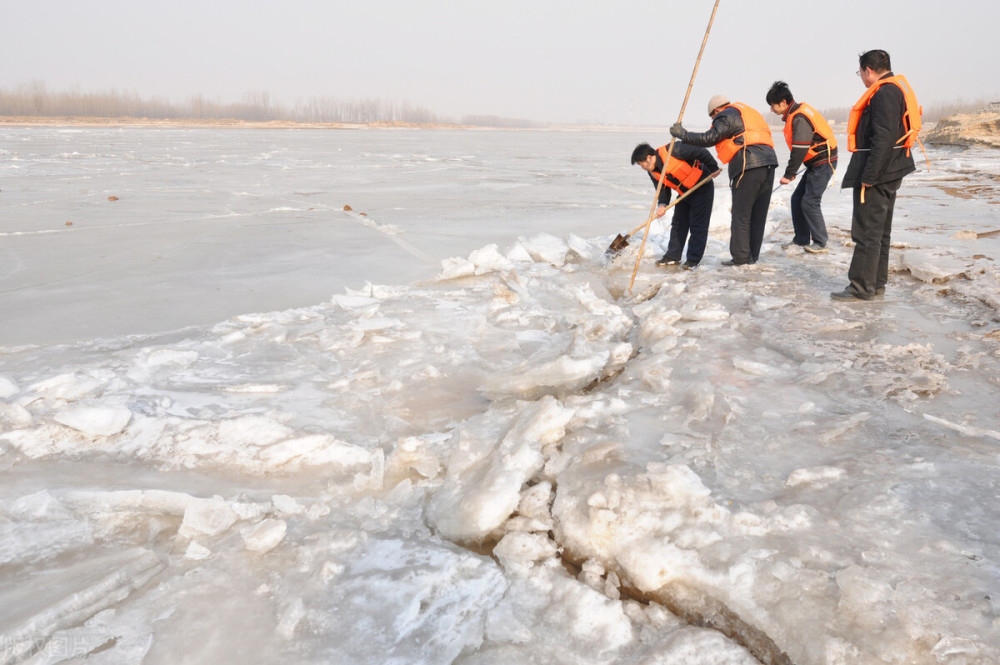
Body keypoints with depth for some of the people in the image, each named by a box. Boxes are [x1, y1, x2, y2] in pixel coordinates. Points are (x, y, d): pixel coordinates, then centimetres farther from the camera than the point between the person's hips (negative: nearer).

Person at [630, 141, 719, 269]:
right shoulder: (653, 172, -6)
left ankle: (693, 260, -1)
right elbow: (662, 189, -2)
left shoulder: (673, 151, -29)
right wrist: (662, 204, -23)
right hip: (684, 193, 7)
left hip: (702, 188, -7)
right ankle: (673, 256, 18)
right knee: (678, 224, 9)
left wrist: (713, 169, -12)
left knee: (697, 225, -6)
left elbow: (702, 153, -22)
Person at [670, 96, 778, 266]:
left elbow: (709, 138, -9)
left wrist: (683, 134, 0)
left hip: (749, 167, -8)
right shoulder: (750, 112, 29)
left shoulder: (726, 116, 1)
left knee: (741, 215, -2)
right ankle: (753, 255, 17)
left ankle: (741, 257, -1)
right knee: (758, 214, 12)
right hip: (769, 164, 8)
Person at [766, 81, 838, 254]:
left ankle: (820, 243, 0)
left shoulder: (800, 118, -21)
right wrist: (792, 172, 18)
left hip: (823, 163, -10)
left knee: (809, 202, -10)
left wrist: (789, 174, -20)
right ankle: (802, 239, 18)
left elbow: (800, 150, -25)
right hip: (815, 163, 10)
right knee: (797, 199, 10)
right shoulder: (795, 114, 10)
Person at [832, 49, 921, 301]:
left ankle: (861, 287, -3)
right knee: (880, 230, 15)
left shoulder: (884, 93, -17)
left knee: (867, 231, -7)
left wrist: (868, 176, -23)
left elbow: (883, 139, -25)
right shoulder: (898, 89, 16)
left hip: (877, 174, -11)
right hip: (889, 173, 11)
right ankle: (877, 283, 22)